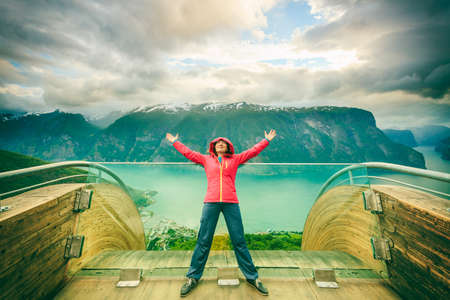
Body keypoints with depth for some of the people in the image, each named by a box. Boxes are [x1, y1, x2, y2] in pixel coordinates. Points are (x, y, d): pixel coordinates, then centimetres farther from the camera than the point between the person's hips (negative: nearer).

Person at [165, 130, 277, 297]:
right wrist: (174, 142, 28)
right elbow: (188, 152, 20)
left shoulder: (235, 159, 14)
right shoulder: (206, 159, 15)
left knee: (239, 241, 7)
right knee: (203, 241, 5)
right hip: (211, 203, 0)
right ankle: (193, 278, 23)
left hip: (231, 203, 0)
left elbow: (253, 151, 17)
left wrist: (267, 140, 22)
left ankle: (252, 277, 23)